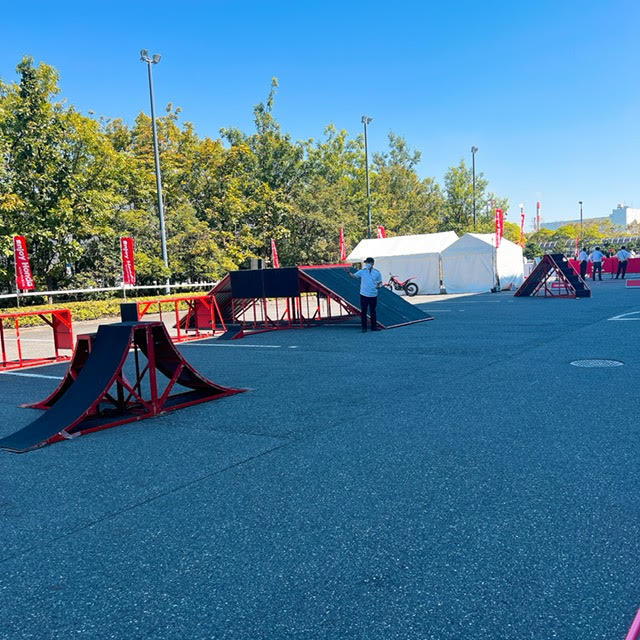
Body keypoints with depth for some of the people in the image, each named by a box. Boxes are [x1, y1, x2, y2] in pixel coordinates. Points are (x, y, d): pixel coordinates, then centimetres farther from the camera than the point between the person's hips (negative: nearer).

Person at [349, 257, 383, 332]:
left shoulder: (377, 272, 1)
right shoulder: (362, 271, 0)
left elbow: (380, 282, 8)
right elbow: (353, 276, -1)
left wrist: (379, 286, -14)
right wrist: (349, 272, -21)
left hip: (373, 296, 0)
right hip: (364, 295, 0)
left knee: (373, 312, 10)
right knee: (363, 312, 1)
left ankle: (374, 327, 20)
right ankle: (364, 328, 9)